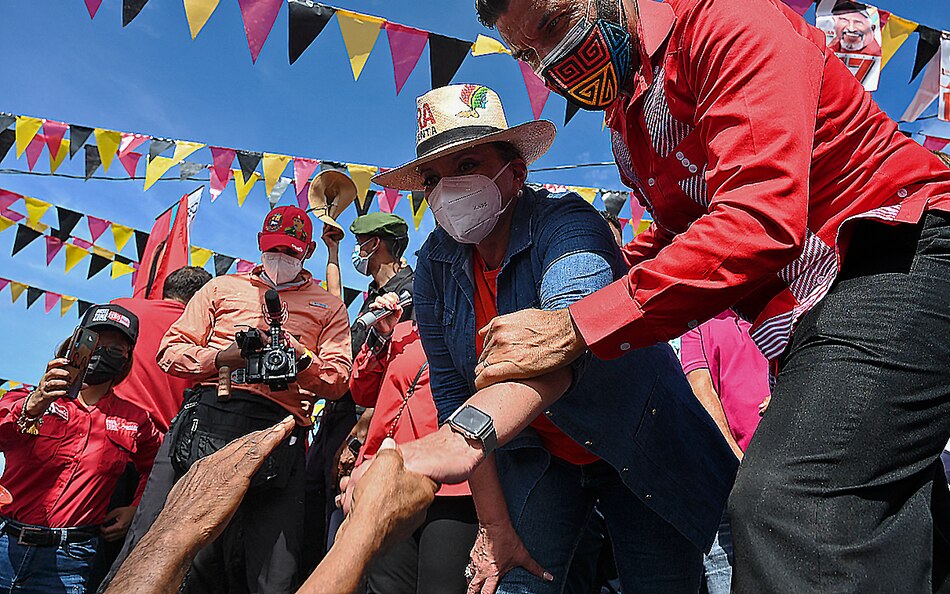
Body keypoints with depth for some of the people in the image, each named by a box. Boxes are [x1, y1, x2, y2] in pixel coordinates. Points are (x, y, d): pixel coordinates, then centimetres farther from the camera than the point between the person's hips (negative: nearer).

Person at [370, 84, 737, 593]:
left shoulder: (566, 222, -26)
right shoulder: (435, 265, -9)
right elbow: (451, 392, -8)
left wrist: (457, 440, -63)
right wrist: (493, 525, -11)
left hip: (640, 453, -3)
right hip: (537, 462, 4)